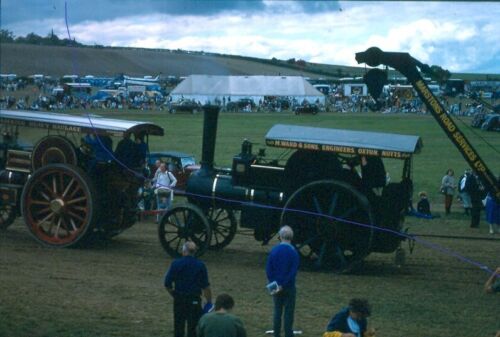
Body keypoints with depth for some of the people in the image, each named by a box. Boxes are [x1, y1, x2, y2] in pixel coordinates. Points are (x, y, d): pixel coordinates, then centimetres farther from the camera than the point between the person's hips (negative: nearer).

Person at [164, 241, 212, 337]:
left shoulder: (176, 264, -4)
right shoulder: (200, 265, -5)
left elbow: (167, 284, -3)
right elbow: (206, 286, -6)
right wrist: (209, 302, 2)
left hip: (179, 299, 1)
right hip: (194, 300, -1)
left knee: (178, 327, 12)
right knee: (193, 327, 3)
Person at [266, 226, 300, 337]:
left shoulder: (274, 250, -4)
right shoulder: (293, 252, -13)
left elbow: (268, 269, -3)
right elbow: (293, 272, -16)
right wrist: (283, 285, -12)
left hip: (276, 286, 3)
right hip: (289, 286, -3)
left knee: (277, 311, 12)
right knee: (288, 312, 4)